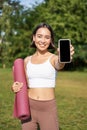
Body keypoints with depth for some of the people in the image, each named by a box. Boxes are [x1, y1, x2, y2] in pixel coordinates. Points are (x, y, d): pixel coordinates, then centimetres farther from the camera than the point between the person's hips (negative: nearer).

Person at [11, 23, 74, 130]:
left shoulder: (54, 58, -6)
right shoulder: (27, 60, 6)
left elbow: (59, 65, -31)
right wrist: (16, 87, -8)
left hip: (48, 109, -3)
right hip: (29, 107, 3)